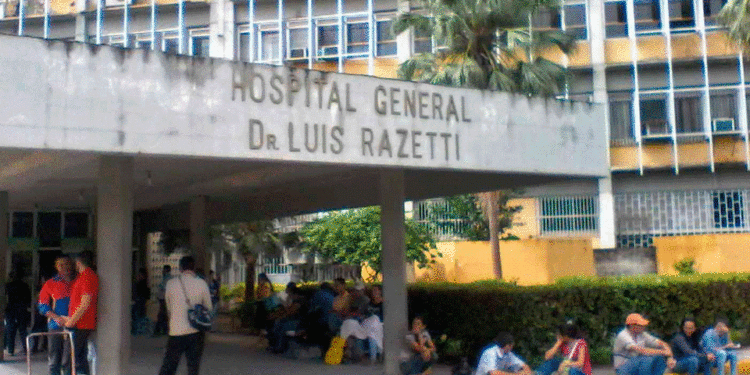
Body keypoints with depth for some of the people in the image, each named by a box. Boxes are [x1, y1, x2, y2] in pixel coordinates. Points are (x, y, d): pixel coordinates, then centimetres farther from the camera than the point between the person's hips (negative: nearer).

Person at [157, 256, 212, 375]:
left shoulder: (171, 283, -1)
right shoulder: (201, 283, -3)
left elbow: (169, 307, 12)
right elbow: (209, 308, 5)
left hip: (176, 331, 0)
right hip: (196, 332, 0)